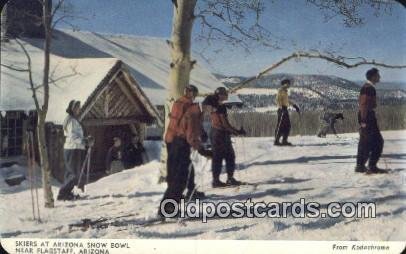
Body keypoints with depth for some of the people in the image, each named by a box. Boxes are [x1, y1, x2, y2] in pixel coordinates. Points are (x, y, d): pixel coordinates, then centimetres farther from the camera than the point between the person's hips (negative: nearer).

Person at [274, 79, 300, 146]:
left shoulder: (285, 91, 20)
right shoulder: (280, 90, -8)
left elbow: (288, 100, 31)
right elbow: (277, 100, -18)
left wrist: (295, 106, 30)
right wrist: (281, 108, -27)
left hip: (285, 110, 10)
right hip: (282, 110, -10)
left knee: (287, 126, 9)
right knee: (280, 126, -9)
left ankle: (284, 141, 14)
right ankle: (276, 141, -7)